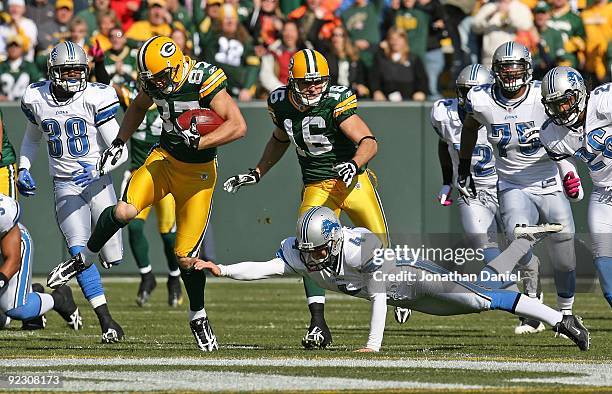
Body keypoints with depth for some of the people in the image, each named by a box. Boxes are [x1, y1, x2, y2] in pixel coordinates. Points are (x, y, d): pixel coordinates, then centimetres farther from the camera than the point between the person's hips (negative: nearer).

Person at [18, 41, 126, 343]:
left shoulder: (95, 98, -12)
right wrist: (23, 169, 8)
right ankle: (106, 321, -13)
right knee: (78, 251, -17)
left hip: (97, 180, -1)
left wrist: (97, 168, -27)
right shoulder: (36, 100, -1)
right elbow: (32, 138, 20)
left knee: (113, 257, 0)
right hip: (65, 186, 1)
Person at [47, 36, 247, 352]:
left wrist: (199, 142, -34)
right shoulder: (155, 82, -7)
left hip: (198, 169, -3)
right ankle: (85, 258, 1)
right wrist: (120, 142, 6)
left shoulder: (204, 82, -25)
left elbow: (238, 126, -28)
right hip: (164, 158, 4)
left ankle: (198, 317, 22)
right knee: (125, 211, -25)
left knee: (186, 255, -4)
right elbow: (139, 107, 17)